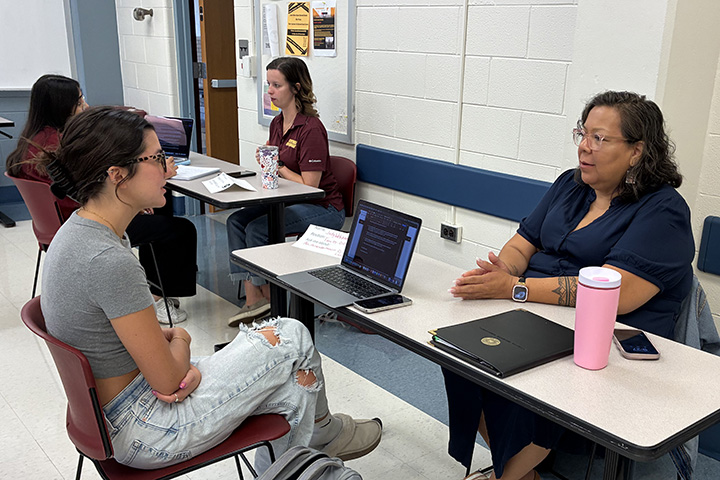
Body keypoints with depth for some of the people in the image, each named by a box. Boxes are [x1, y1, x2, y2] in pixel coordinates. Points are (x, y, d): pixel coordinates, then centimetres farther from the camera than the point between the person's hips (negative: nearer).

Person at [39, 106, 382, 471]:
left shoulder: (81, 229, 1)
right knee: (291, 339, -2)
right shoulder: (108, 261, -30)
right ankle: (322, 431, 28)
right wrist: (180, 339, -1)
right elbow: (169, 380, -23)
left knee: (288, 384, 10)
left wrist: (176, 353, -9)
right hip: (140, 432, -9)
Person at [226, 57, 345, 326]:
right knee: (236, 221, -10)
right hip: (289, 202, 9)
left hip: (323, 209, -9)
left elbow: (308, 186, -21)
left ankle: (270, 299, -3)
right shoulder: (277, 123, 8)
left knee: (257, 229, -23)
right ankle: (253, 299, -10)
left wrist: (278, 166, -9)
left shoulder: (311, 129, -19)